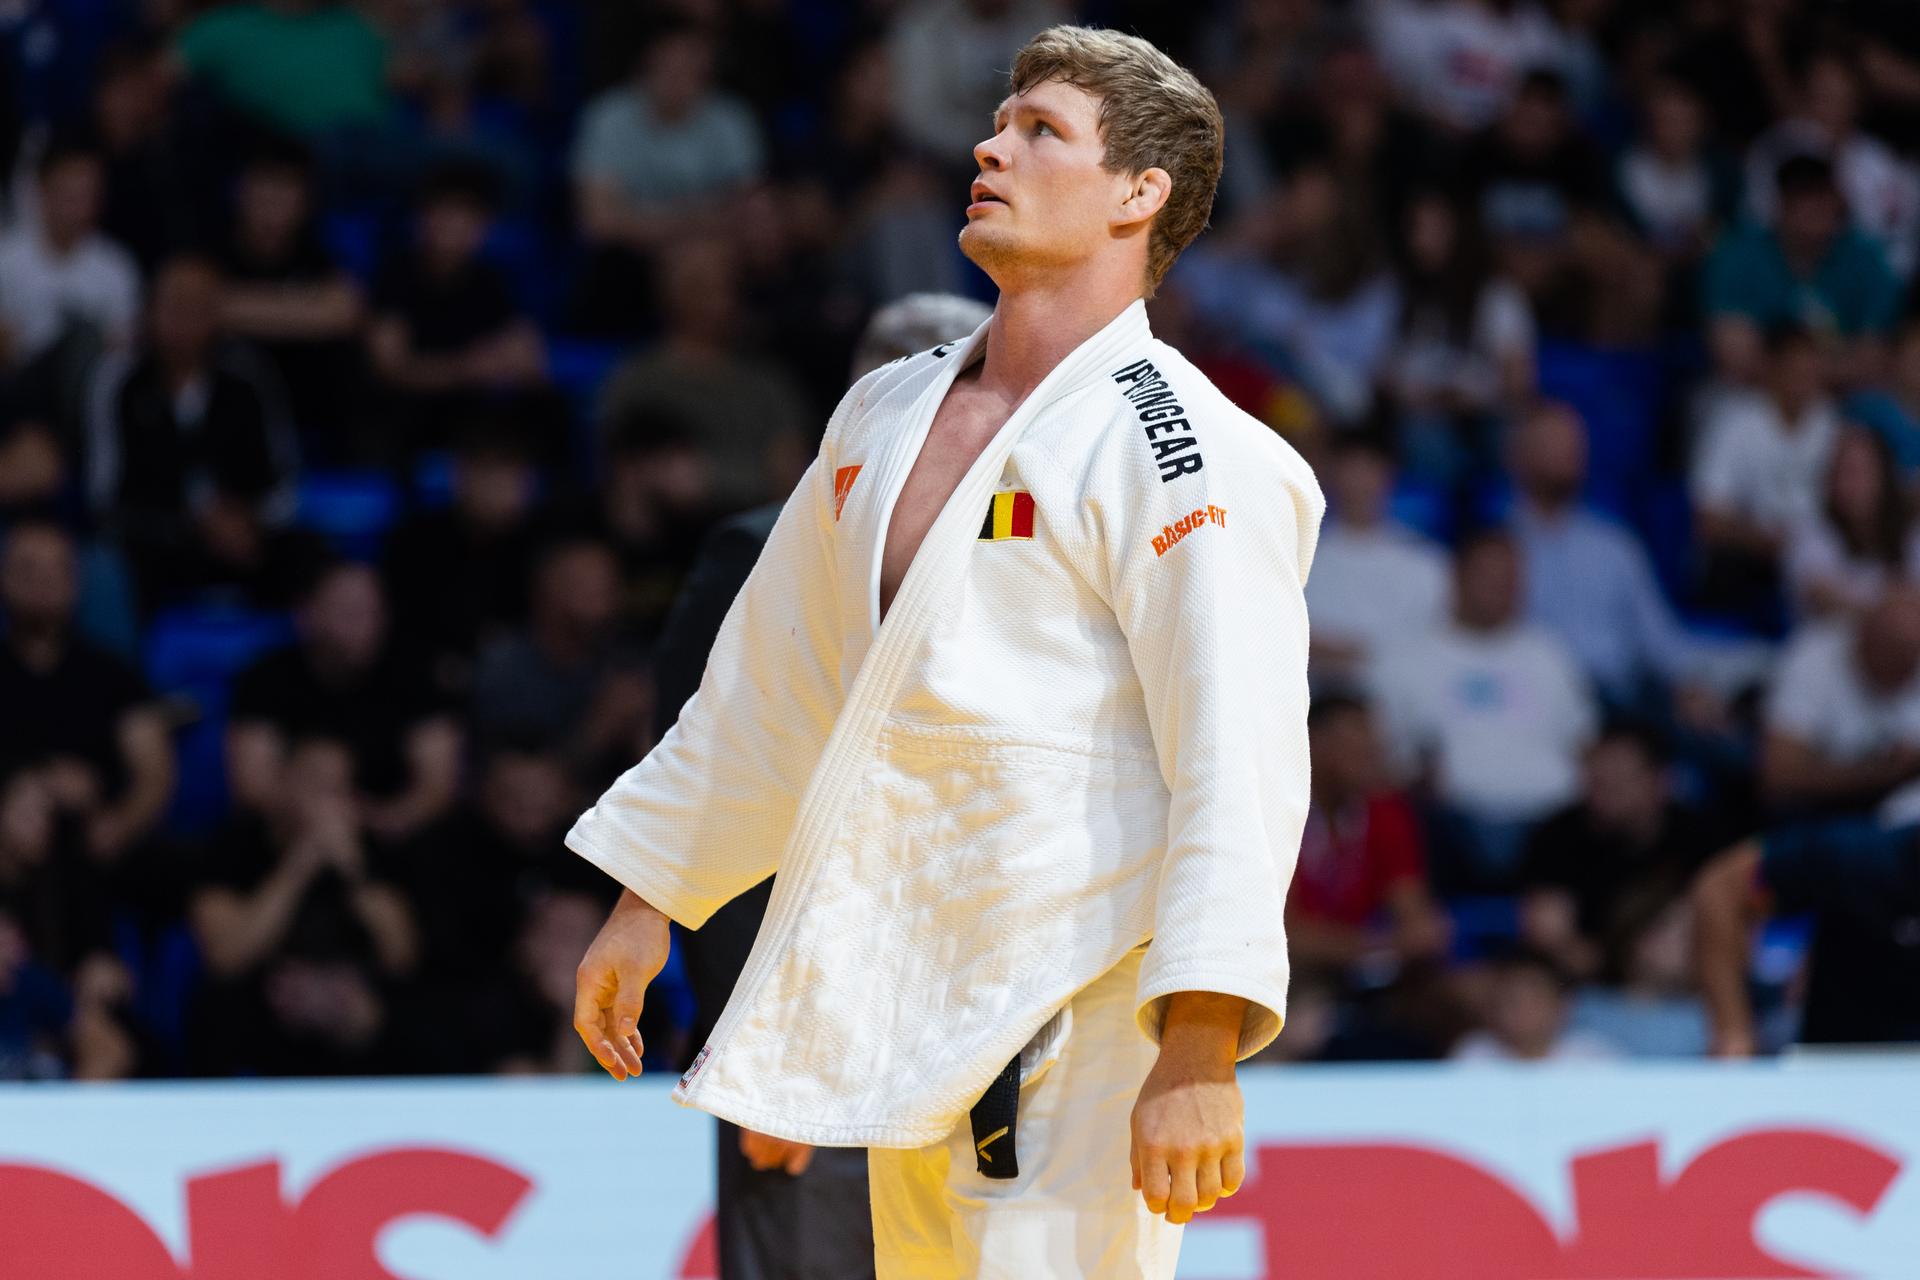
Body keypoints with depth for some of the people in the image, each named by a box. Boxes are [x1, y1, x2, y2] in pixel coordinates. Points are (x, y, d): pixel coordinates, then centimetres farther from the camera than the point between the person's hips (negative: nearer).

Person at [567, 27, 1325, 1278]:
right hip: (911, 1010, 8)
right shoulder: (890, 413, 14)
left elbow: (1236, 758, -18)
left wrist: (1199, 1054, -26)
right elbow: (772, 683, 24)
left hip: (1083, 1020, -8)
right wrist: (649, 902, 24)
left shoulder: (1176, 450, -11)